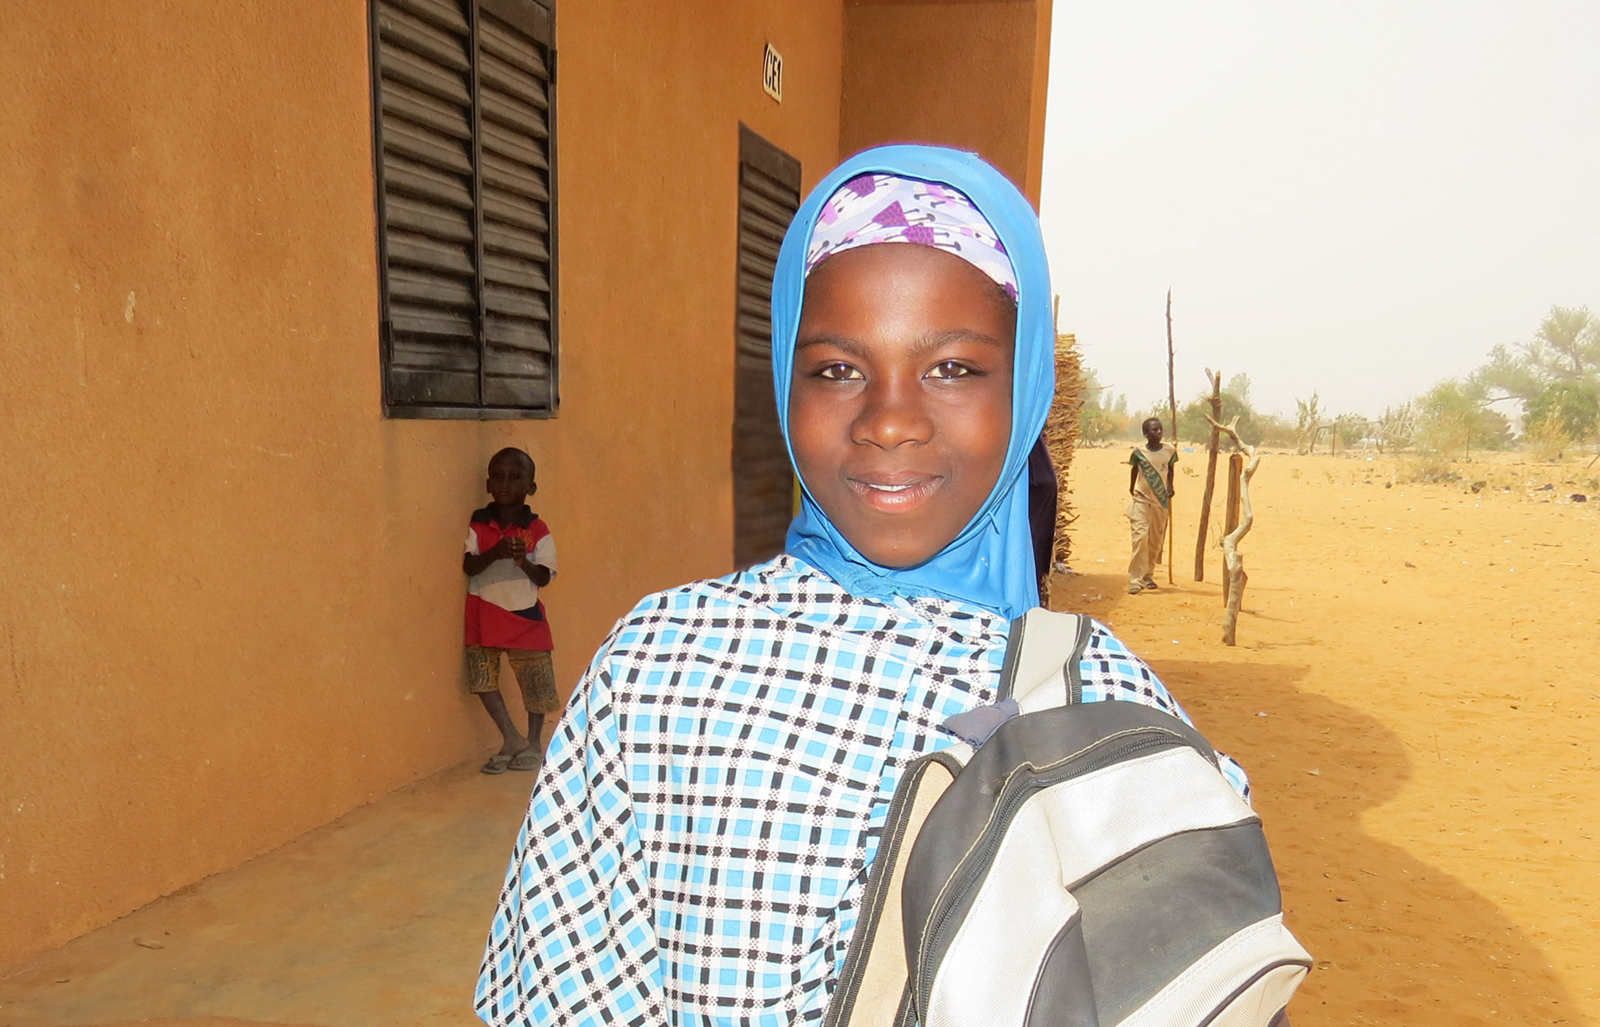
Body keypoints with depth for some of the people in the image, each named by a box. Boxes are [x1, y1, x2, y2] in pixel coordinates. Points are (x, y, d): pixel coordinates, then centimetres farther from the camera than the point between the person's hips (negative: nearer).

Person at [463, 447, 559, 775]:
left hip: (524, 615, -1)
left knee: (535, 680, 2)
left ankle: (533, 743, 22)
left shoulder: (537, 530, -2)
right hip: (485, 614, 2)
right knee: (482, 676, -2)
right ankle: (512, 739, 13)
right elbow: (468, 567, -8)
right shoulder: (477, 525, 1)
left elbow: (544, 577, -6)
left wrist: (523, 562, -24)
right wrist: (495, 553, -25)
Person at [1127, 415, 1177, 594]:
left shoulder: (1169, 451, 1)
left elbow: (1170, 470, 14)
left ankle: (1147, 575, 26)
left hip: (1161, 501, 3)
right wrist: (1132, 489, 13)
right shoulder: (1139, 451, -6)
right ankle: (1135, 581, -15)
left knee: (1156, 540, 10)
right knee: (1140, 537, -14)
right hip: (1141, 500, -3)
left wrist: (1170, 487, 0)